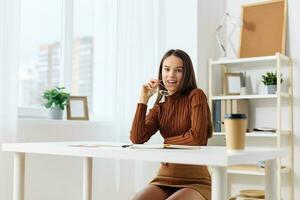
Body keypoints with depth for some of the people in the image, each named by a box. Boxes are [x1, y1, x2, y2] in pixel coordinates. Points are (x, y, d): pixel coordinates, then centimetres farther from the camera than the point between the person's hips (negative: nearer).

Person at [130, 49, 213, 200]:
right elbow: (137, 139, -4)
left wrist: (165, 142, -3)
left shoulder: (196, 96, -5)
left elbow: (197, 137, -19)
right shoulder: (159, 107, 11)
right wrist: (143, 99, -4)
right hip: (164, 180, 5)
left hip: (194, 181, -5)